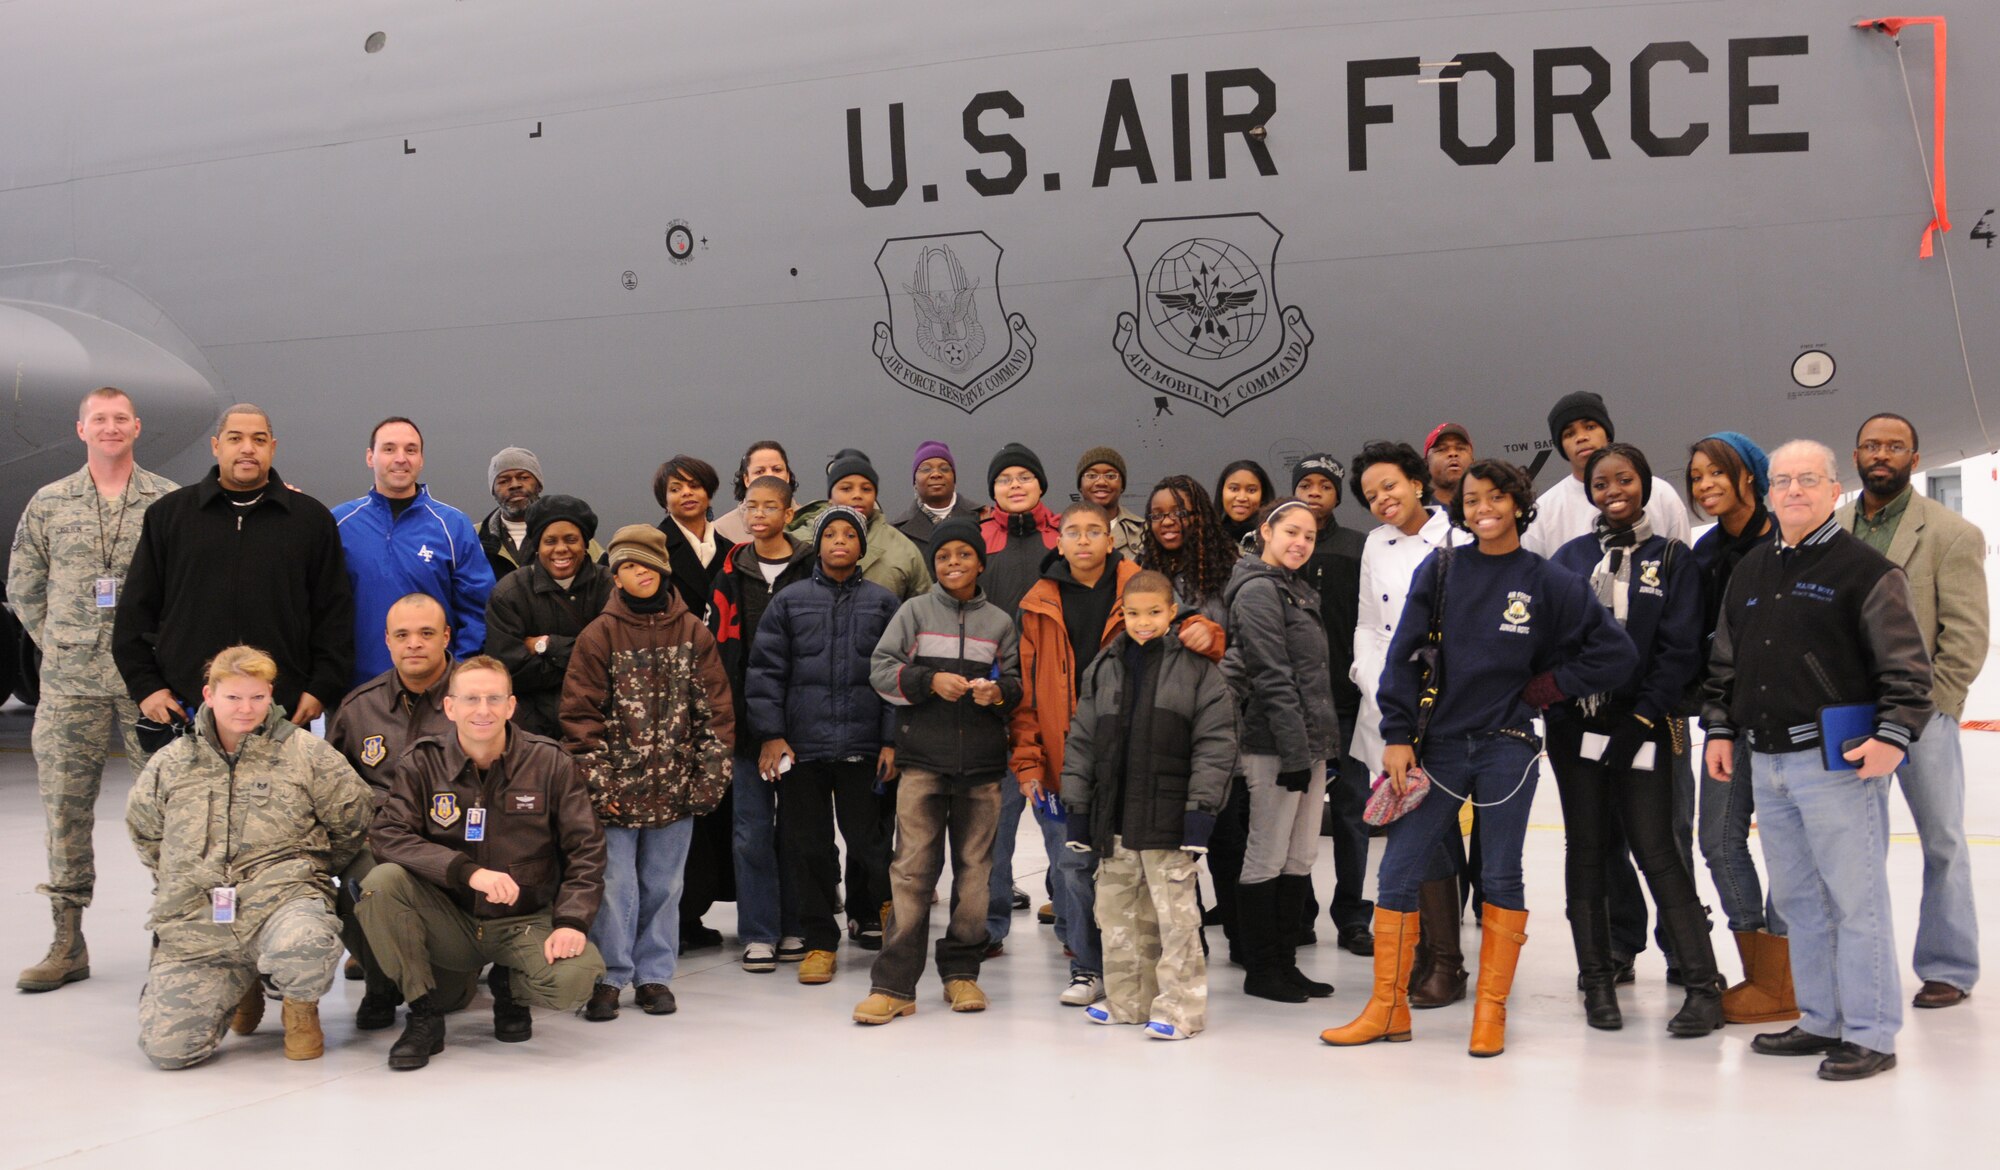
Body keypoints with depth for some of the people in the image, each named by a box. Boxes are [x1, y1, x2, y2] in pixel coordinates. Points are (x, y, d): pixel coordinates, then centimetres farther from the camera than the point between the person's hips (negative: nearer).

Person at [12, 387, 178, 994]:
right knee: (64, 806, 5)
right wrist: (58, 645, 10)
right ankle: (67, 944, 14)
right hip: (69, 683, 2)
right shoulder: (48, 504, 10)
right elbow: (22, 586, 16)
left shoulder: (172, 501, 4)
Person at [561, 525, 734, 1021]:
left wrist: (712, 773, -2)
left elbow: (715, 708, 4)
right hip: (617, 787, -2)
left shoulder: (692, 632, 4)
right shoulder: (599, 635, -2)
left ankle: (654, 975, 22)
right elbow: (580, 714, -5)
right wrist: (596, 781, -9)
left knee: (663, 885, 10)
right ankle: (608, 978, 11)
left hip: (674, 789, 2)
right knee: (615, 884, -1)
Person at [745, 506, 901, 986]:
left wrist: (892, 740, -1)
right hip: (800, 746, 1)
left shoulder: (883, 603, 8)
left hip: (862, 746, -1)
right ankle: (819, 941, 16)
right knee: (807, 846, 4)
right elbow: (765, 671, 6)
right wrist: (770, 734, -3)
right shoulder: (789, 602, 8)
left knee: (866, 839, 0)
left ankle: (880, 909, 28)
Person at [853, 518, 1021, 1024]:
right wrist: (931, 681, -13)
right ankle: (894, 984, -3)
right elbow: (881, 669, 1)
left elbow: (1017, 683, 13)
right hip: (923, 759, -2)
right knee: (912, 868, -6)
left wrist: (999, 692, -9)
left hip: (982, 763, 2)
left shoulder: (1000, 621, 9)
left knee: (974, 868, 7)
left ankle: (961, 973, 20)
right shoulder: (915, 611, 5)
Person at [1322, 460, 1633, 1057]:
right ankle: (1387, 1007, 11)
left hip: (1507, 747, -1)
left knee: (1501, 876, 4)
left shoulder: (1549, 582, 1)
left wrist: (1547, 687, 0)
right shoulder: (1440, 570, 4)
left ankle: (1491, 1012, 15)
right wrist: (1397, 736, -5)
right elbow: (1404, 654, 1)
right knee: (1397, 871, -1)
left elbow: (1617, 653, 3)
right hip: (1440, 744, 1)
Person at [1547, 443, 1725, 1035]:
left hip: (1642, 725, -3)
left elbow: (1680, 649, -3)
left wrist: (1642, 718, -10)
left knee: (1656, 850, -7)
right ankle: (1598, 981, 15)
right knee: (1585, 849, 6)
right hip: (1576, 722, 3)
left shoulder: (1673, 560, 3)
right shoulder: (1569, 558, 9)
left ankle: (1703, 985, 0)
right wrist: (1560, 701, -6)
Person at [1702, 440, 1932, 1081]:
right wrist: (1719, 728, 15)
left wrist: (1892, 736, -15)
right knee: (1796, 899, 13)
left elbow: (1908, 666, -7)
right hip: (1767, 763, 7)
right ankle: (1822, 1020, 23)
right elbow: (1723, 662, 22)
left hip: (1838, 762, -7)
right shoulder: (1749, 572, 16)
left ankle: (1870, 1035, 5)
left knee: (1855, 899, -3)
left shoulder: (1866, 570, -4)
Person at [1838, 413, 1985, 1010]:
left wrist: (1923, 705, -11)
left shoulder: (1952, 533, -1)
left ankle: (1948, 968, 17)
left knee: (1942, 844, 6)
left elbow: (1967, 636, -5)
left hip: (1922, 715, -3)